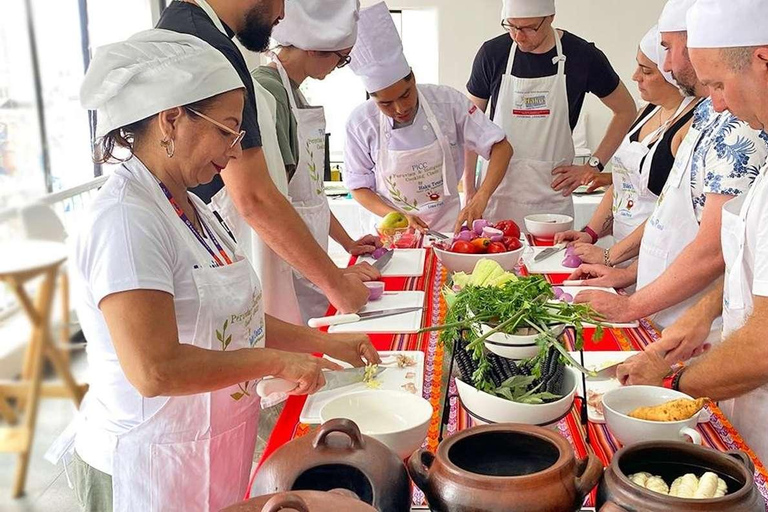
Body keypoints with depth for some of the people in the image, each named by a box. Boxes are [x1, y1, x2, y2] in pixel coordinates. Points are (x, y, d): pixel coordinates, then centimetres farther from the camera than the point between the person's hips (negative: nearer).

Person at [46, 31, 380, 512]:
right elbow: (155, 370, -31)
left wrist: (326, 342, 4)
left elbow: (232, 317, 11)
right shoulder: (125, 220, -24)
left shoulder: (188, 206, 5)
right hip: (148, 467, -8)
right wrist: (274, 360, -20)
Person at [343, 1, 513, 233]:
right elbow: (359, 187, 1)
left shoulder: (448, 101, -10)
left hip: (448, 226, 2)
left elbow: (501, 147, -6)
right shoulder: (360, 122, -9)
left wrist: (481, 198, -21)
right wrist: (398, 217, -15)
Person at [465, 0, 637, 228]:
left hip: (553, 195, 0)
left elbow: (626, 110, 9)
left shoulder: (582, 55, -4)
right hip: (497, 192, 1)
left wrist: (594, 165, 1)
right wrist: (469, 189, 1)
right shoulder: (492, 53, -2)